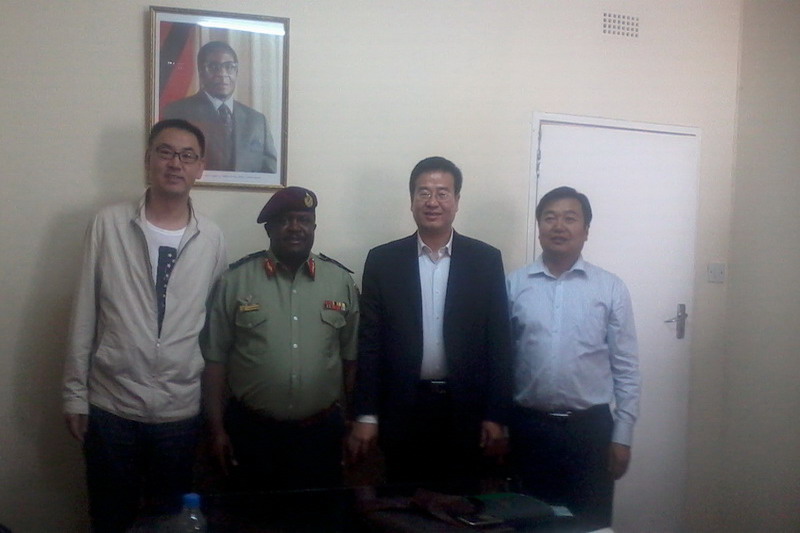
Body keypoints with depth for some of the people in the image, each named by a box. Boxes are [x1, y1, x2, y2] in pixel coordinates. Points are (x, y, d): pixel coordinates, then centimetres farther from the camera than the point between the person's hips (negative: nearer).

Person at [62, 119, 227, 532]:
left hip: (181, 410, 1)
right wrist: (75, 394, -1)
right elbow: (84, 315, -1)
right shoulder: (108, 224, -5)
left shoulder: (212, 239, -1)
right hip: (111, 405, -1)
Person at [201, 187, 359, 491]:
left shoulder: (341, 280, 2)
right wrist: (217, 428, -3)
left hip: (321, 432, 2)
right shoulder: (235, 280, -4)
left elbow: (351, 357, 7)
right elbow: (215, 357, -1)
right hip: (251, 430, -1)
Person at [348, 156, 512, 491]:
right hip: (403, 410, 0)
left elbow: (499, 343, 1)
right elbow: (370, 341, 1)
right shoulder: (382, 260, 2)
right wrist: (365, 415, -3)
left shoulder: (486, 259, 2)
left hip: (466, 411, 0)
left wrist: (496, 416, -3)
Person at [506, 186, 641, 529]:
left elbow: (626, 369, 1)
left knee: (590, 526, 8)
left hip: (590, 428, 0)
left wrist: (622, 436, -2)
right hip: (528, 427, 1)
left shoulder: (611, 288, 0)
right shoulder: (514, 285, 1)